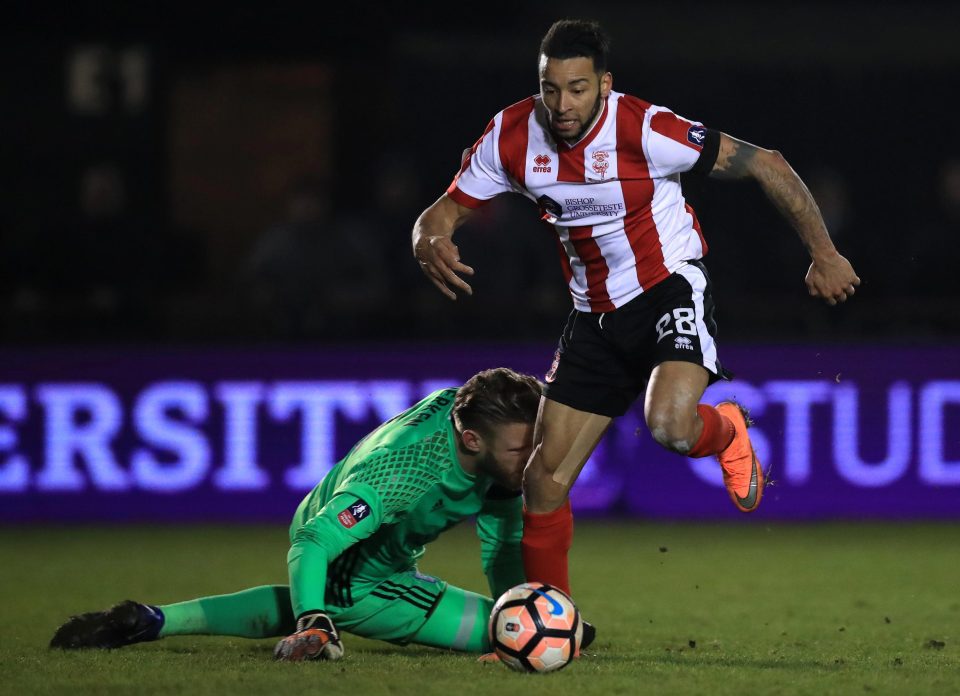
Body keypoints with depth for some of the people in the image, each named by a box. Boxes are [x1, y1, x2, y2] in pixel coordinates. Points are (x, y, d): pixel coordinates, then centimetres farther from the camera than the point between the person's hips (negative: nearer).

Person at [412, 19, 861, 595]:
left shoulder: (644, 129, -23)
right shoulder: (512, 137, -10)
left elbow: (765, 165, -14)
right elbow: (446, 210, 1)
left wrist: (823, 254, -11)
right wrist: (431, 241, -25)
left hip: (670, 286, -5)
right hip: (596, 313, 5)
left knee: (670, 425, -32)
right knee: (544, 479, -1)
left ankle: (727, 432, 6)